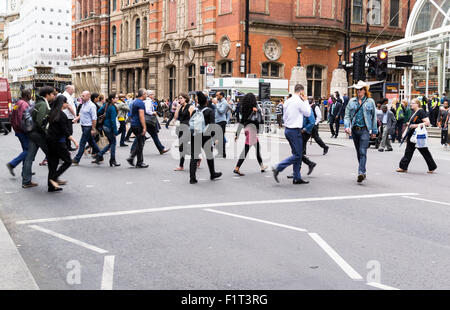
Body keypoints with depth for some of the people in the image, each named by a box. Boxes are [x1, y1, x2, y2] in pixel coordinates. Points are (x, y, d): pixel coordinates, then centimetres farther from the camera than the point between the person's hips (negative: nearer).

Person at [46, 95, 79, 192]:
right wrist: (74, 141, -16)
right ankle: (54, 178, -6)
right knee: (68, 161, 1)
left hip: (50, 140, 9)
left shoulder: (53, 113, 10)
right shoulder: (62, 115, -15)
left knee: (53, 162, 11)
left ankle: (51, 186, 12)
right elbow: (65, 131, -17)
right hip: (58, 141, -9)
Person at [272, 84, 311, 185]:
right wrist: (306, 101, 5)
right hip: (295, 131, -9)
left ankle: (297, 178, 14)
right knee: (297, 155, -5)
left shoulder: (288, 101, 12)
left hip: (287, 130, 9)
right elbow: (308, 113, -2)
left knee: (297, 154, 13)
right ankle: (278, 168, -12)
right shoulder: (300, 101, -13)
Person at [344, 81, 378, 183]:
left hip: (365, 130, -4)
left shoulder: (370, 101, 4)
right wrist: (347, 126, -9)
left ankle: (361, 173, -22)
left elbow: (374, 117, 7)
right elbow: (347, 115, 8)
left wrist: (374, 131, 5)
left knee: (362, 151, -15)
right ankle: (363, 173, 22)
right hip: (354, 130, 4)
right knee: (358, 152, 11)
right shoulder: (352, 101, 10)